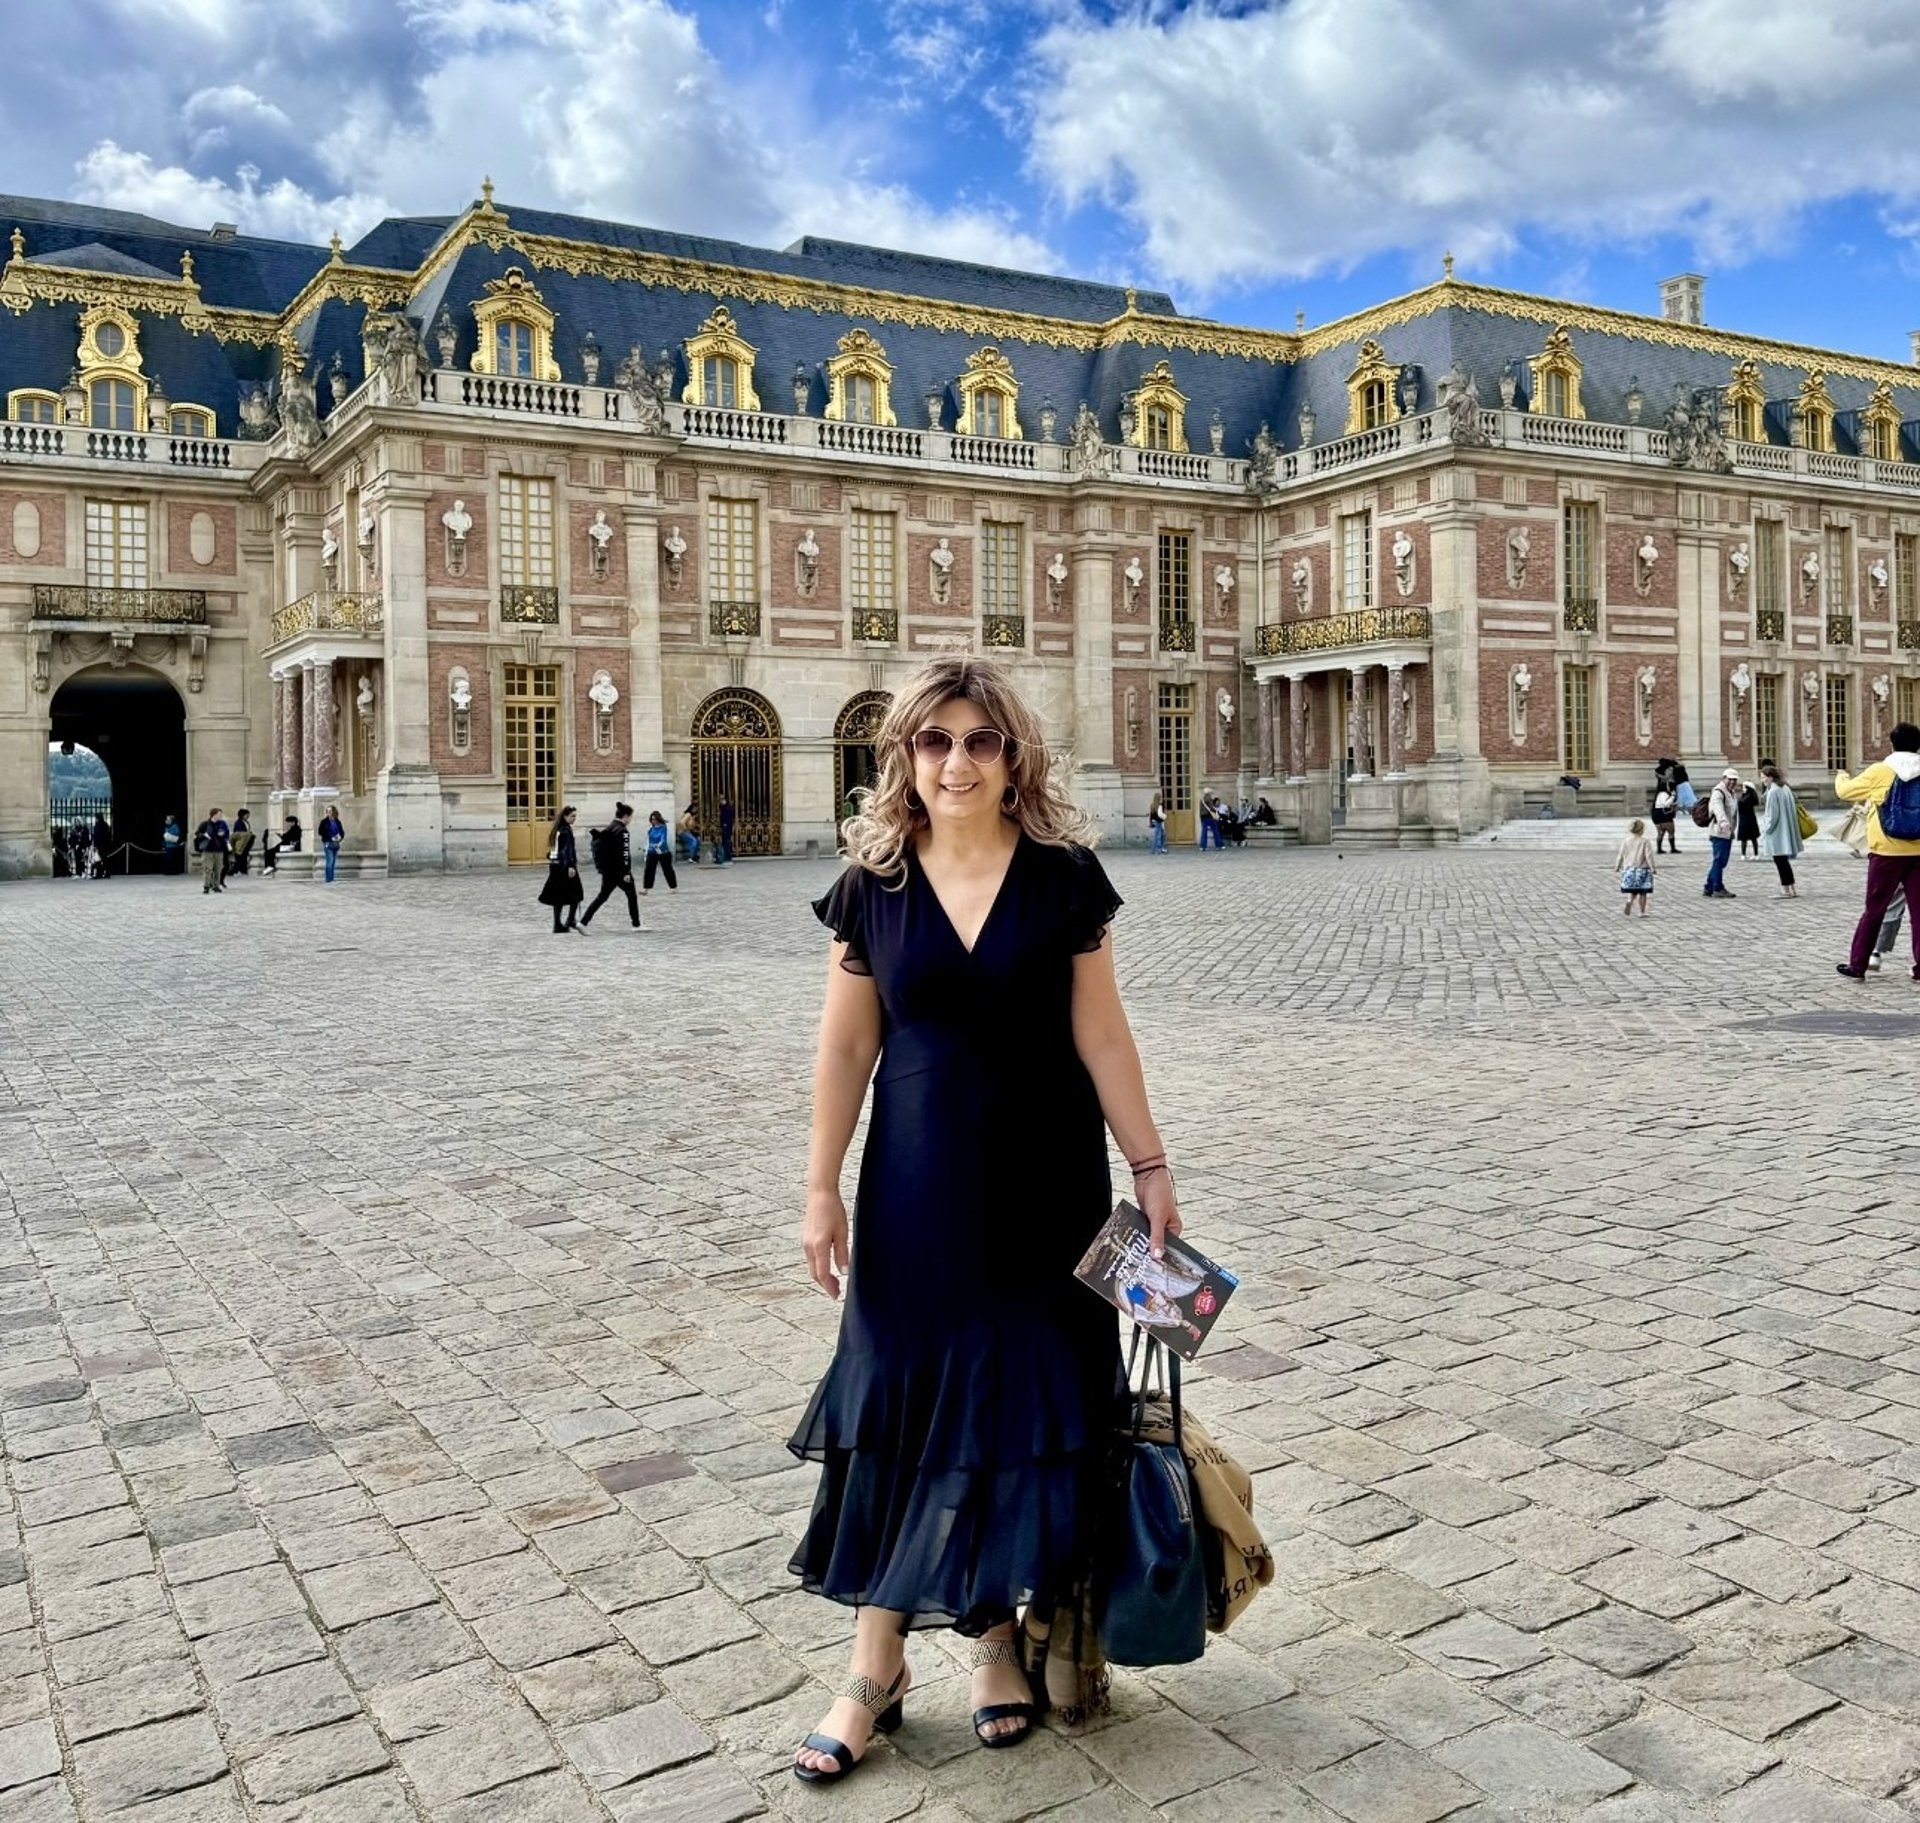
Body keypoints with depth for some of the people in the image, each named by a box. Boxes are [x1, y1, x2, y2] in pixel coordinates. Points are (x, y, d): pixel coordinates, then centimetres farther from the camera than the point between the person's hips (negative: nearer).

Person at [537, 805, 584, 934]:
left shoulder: (557, 829, 13)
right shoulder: (566, 830, -13)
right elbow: (567, 849, -21)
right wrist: (571, 866, -26)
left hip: (555, 866, 9)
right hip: (565, 866, -9)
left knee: (559, 897, 9)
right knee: (576, 894, 4)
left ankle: (558, 925, 8)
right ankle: (570, 921, -2)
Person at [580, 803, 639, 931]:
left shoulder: (609, 828, 13)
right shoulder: (623, 831, -14)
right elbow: (625, 853, -20)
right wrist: (626, 873, -21)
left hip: (608, 871, 8)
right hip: (619, 871, -8)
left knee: (602, 896, 8)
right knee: (631, 895, 7)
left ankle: (583, 922, -2)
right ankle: (636, 925, 14)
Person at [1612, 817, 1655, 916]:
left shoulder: (1625, 841, 0)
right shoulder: (1645, 841, -10)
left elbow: (1620, 855, 3)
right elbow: (1649, 856, -12)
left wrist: (1617, 867, 14)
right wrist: (1653, 868, -5)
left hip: (1628, 869, 3)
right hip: (1642, 870, -3)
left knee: (1632, 892, 11)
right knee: (1642, 892, 6)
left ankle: (1629, 902, -18)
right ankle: (1642, 912, 7)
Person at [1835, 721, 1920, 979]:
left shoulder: (1879, 771, -5)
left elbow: (1846, 791, 6)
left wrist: (1842, 777, 27)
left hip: (1886, 852, -2)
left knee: (1874, 910, 6)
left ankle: (1857, 965, 11)